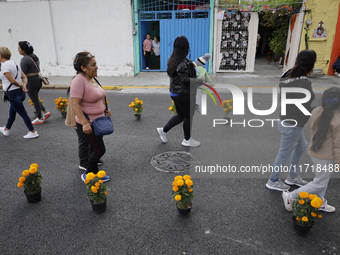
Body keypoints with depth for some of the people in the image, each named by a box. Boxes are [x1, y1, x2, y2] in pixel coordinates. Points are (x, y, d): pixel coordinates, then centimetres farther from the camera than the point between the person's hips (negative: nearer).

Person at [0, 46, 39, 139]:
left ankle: (33, 132, 9)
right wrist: (24, 86, -7)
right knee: (11, 113, 24)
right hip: (20, 93, 9)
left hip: (13, 94, -9)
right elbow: (24, 77, 8)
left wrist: (21, 85, -6)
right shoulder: (14, 63, 10)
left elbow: (12, 81, -23)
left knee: (23, 114, 1)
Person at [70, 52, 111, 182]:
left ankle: (94, 173, 33)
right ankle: (87, 175, 17)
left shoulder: (92, 78, 7)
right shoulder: (79, 81, -21)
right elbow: (75, 104, -27)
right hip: (88, 124, -9)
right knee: (100, 150, -3)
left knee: (97, 149, 17)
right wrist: (85, 123, -31)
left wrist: (104, 109, 16)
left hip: (98, 121, 9)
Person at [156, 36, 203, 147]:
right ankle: (187, 140, 24)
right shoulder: (183, 63, -24)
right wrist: (200, 81, -14)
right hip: (184, 95, -9)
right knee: (188, 116, 9)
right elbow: (186, 80, -26)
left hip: (174, 93, 9)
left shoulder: (171, 61, 4)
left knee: (181, 115, 23)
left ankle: (164, 130, 24)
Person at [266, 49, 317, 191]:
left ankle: (292, 177, 43)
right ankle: (273, 181, 30)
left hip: (286, 120, 9)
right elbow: (305, 109, -24)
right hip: (292, 125, -9)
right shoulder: (303, 82, -27)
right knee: (284, 154, 10)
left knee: (301, 147, 26)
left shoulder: (288, 75, -2)